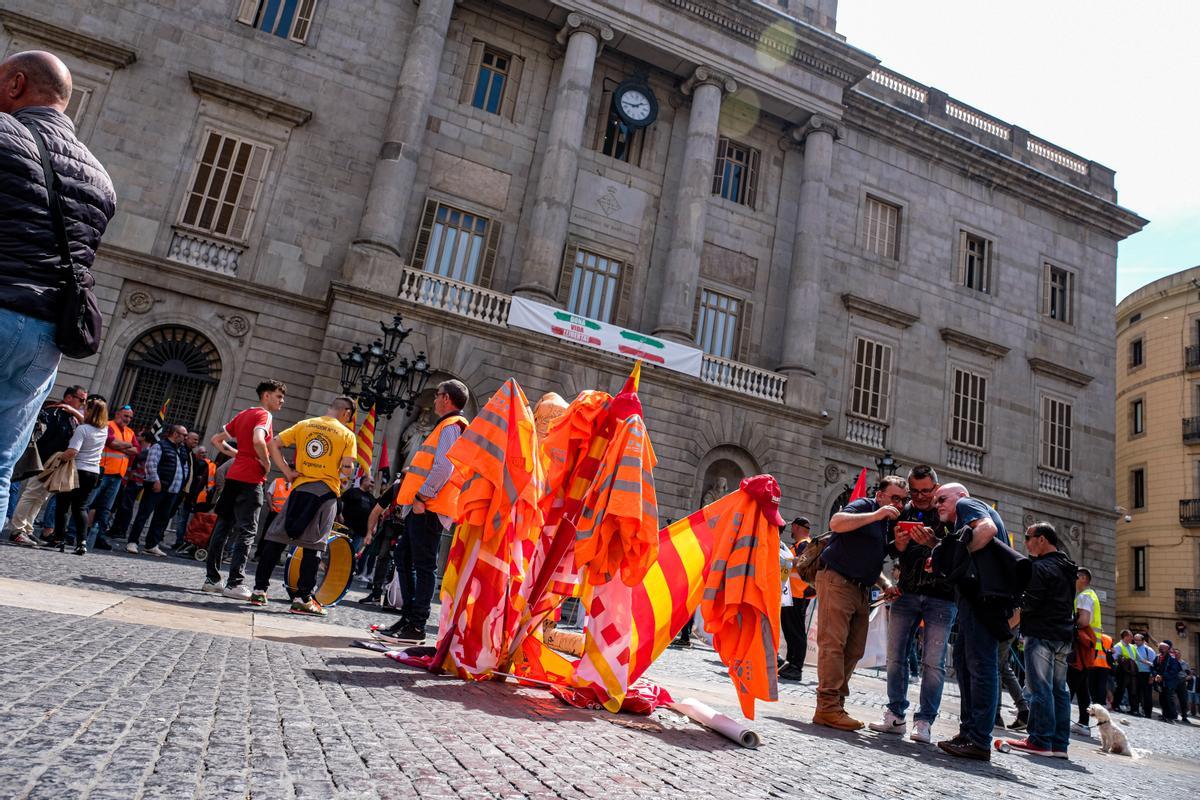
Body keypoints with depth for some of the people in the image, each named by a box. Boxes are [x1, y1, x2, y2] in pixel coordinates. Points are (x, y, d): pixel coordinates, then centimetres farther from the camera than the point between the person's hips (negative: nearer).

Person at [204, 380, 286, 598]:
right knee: (246, 531, -6)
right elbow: (258, 441, -27)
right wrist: (266, 463, -13)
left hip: (233, 476, 8)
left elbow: (216, 440, 22)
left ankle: (212, 579, 17)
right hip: (251, 480, -8)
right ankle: (234, 584, -7)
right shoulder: (263, 415, -8)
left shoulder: (242, 415, 18)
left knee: (222, 527, 11)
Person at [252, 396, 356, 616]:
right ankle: (303, 598, 0)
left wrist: (287, 471, 6)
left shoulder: (304, 425, 10)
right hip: (326, 491, -3)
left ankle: (259, 590, 12)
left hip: (299, 488, 3)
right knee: (314, 546, 1)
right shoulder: (347, 435, 1)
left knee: (276, 538, 10)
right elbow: (347, 468, -9)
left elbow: (273, 444, 4)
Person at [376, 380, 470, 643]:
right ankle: (409, 616, 21)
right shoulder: (446, 426, 24)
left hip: (429, 509, -11)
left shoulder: (451, 427, -9)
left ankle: (416, 626, -2)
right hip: (420, 508, 11)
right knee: (403, 558, 15)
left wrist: (422, 496, -20)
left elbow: (443, 467, -21)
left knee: (423, 566, -6)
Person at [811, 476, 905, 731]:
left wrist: (885, 583, 12)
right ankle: (828, 707, -13)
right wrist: (875, 515, -25)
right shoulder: (864, 506, -3)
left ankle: (836, 704, 11)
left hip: (862, 590, 9)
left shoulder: (890, 524, 22)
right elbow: (836, 523, -24)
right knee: (833, 643, -12)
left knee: (854, 650, 5)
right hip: (836, 580, -9)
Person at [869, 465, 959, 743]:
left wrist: (934, 543, -27)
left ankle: (924, 721, 6)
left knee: (933, 661, -4)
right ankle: (895, 715, 15)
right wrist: (897, 545, -10)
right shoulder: (903, 512, 9)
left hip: (941, 597, -3)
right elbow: (887, 552, 12)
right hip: (906, 593, 4)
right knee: (896, 656, 4)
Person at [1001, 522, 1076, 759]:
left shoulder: (1041, 568, -11)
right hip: (1064, 636, 9)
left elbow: (1028, 604, -16)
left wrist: (1005, 625, -5)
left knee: (1039, 688, -7)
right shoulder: (1066, 568, 18)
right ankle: (1059, 743, 12)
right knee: (1059, 689, 10)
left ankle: (1040, 741, -6)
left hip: (1042, 635, -9)